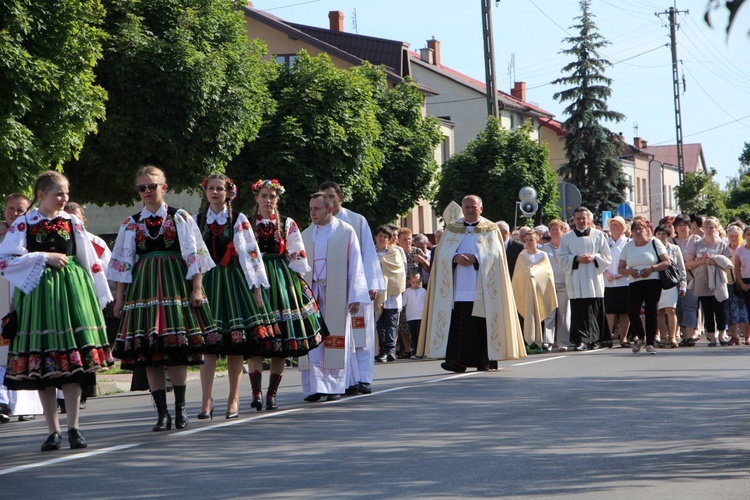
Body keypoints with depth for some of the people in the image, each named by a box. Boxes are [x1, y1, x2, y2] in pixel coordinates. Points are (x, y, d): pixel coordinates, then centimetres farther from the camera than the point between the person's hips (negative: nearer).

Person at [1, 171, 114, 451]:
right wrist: (45, 257, -10)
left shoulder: (72, 223, 9)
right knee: (43, 363, 0)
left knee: (73, 361, -3)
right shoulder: (23, 225, 2)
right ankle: (53, 431, 8)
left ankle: (73, 427, 3)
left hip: (71, 290, 2)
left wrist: (104, 298, 11)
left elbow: (91, 262, 12)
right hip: (37, 293, -1)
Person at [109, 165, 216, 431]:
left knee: (177, 352, -7)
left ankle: (180, 407, 6)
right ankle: (162, 413, 2)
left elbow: (194, 254, 3)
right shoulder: (131, 223, 11)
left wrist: (197, 288, -5)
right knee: (150, 352, -2)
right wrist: (120, 297, 7)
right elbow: (123, 261, 12)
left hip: (176, 284, -2)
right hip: (143, 287, 2)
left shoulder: (180, 217, 5)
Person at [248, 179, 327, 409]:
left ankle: (272, 394, 5)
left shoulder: (288, 224, 9)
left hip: (282, 280, 1)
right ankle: (256, 392, -14)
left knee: (283, 337, -1)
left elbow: (297, 255, 8)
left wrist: (298, 282, 3)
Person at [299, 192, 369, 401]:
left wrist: (355, 296, -5)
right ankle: (315, 387, -5)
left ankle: (334, 386, 9)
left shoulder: (346, 232, 3)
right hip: (310, 294, 3)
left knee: (335, 341, 0)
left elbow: (355, 265, 1)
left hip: (336, 295, -2)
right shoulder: (305, 236, 13)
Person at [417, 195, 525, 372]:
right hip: (457, 289, 2)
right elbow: (442, 252, 6)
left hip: (481, 289, -1)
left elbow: (494, 253, -2)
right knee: (456, 322, -8)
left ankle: (482, 360, 1)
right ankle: (456, 360, -10)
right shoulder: (452, 228, 16)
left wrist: (474, 258, -16)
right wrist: (456, 258, -13)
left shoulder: (490, 229, 10)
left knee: (480, 323, -4)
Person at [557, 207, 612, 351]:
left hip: (594, 279, 1)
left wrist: (594, 257, -10)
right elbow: (562, 258, 4)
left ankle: (594, 339, 7)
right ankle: (581, 339, -10)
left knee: (595, 311, -1)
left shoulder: (598, 235, 11)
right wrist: (577, 258, -12)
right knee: (579, 311, -8)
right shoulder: (567, 237, 11)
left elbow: (607, 256, 8)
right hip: (576, 282, 0)